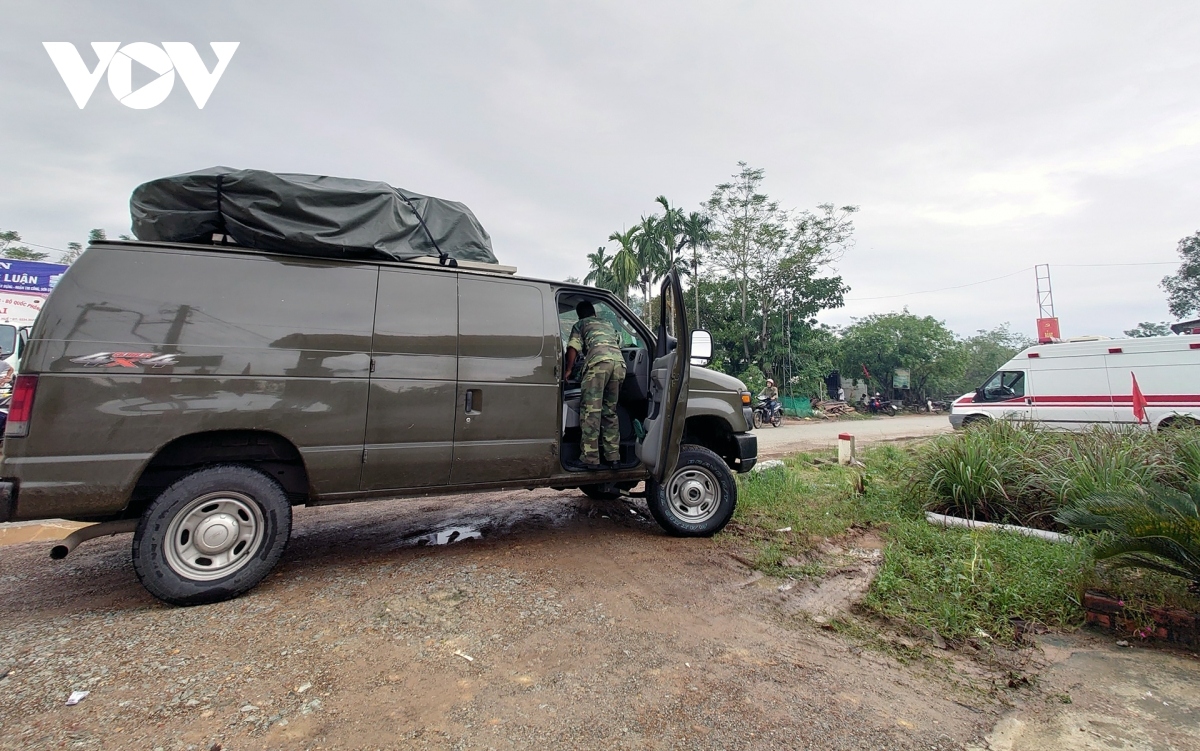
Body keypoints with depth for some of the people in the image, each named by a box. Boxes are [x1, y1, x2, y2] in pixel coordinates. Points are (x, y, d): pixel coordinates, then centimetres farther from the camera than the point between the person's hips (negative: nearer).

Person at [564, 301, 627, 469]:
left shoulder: (580, 325, 23)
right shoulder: (609, 324, 38)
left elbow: (573, 348, 9)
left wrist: (569, 370, 18)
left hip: (599, 360, -5)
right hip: (619, 361, 5)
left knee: (591, 411, -5)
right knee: (610, 410, 14)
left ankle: (590, 458, -10)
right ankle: (613, 455, 13)